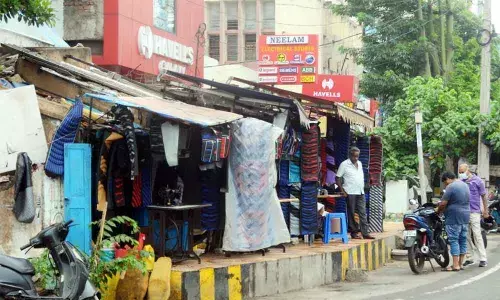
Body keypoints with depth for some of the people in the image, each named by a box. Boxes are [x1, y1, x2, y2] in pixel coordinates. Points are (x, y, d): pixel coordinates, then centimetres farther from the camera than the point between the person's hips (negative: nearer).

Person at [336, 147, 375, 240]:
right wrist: (343, 191, -11)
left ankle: (365, 233, 1)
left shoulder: (359, 163, 16)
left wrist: (362, 188, 14)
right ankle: (353, 233, 5)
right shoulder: (344, 164, -4)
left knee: (363, 213, 2)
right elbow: (338, 178, -5)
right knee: (352, 214, -1)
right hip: (350, 193, -6)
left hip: (361, 193, 6)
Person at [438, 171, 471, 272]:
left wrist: (438, 211, 3)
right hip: (465, 217, 9)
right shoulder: (465, 185, 15)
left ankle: (455, 265, -8)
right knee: (463, 240, 10)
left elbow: (443, 204, -16)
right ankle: (460, 264, 14)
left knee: (454, 241, -6)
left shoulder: (451, 187, -13)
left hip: (454, 218, -9)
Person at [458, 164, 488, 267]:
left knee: (477, 235, -8)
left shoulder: (477, 181, 0)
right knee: (466, 236, 6)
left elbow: (483, 197, 3)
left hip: (474, 212, -5)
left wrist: (485, 211, 0)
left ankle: (483, 259, -6)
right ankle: (470, 258, 13)